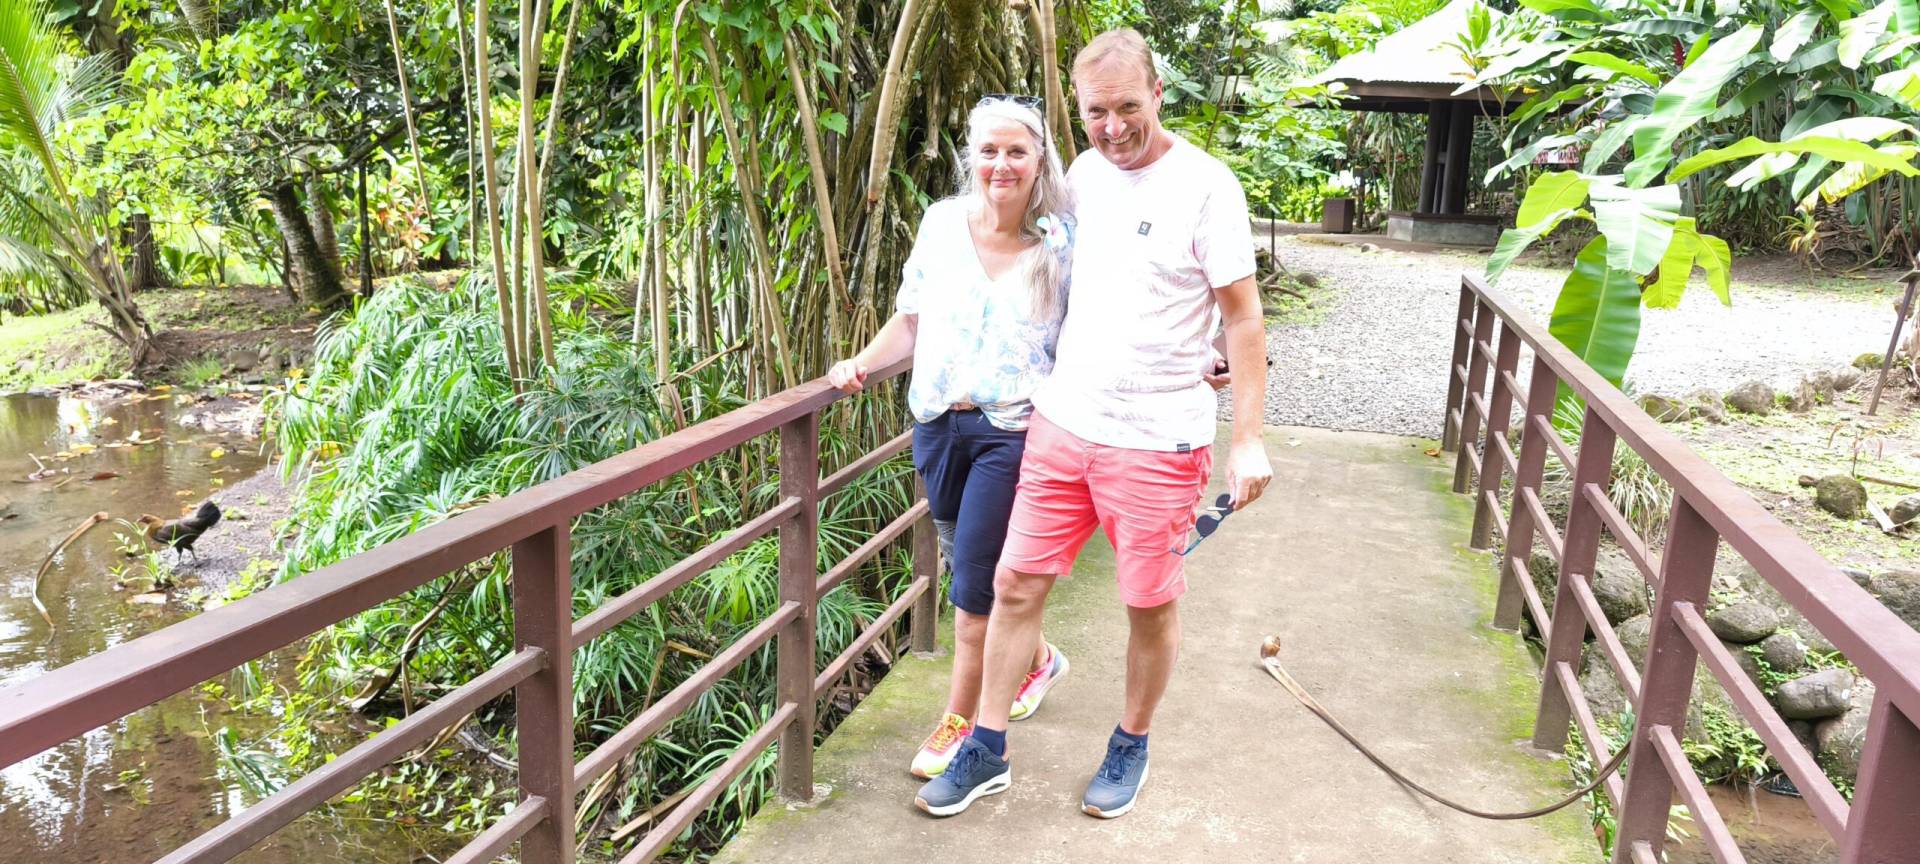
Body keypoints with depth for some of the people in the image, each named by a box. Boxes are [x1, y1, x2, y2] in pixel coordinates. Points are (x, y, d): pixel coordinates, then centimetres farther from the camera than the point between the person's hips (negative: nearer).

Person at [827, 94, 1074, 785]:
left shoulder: (1061, 243, -7)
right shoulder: (941, 224, 2)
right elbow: (912, 319, 11)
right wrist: (862, 363, -3)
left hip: (1013, 430, -4)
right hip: (939, 422, 5)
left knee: (974, 580, -2)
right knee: (970, 565, 17)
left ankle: (959, 724, 17)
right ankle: (1036, 658, 44)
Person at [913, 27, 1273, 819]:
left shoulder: (1205, 186, -11)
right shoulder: (1084, 173, 7)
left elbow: (1243, 320, -9)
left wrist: (1248, 439, -13)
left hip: (1157, 441, -5)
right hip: (1062, 421, 5)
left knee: (1150, 604, 9)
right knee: (1015, 582, 7)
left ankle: (1130, 747, 32)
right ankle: (987, 751, 22)